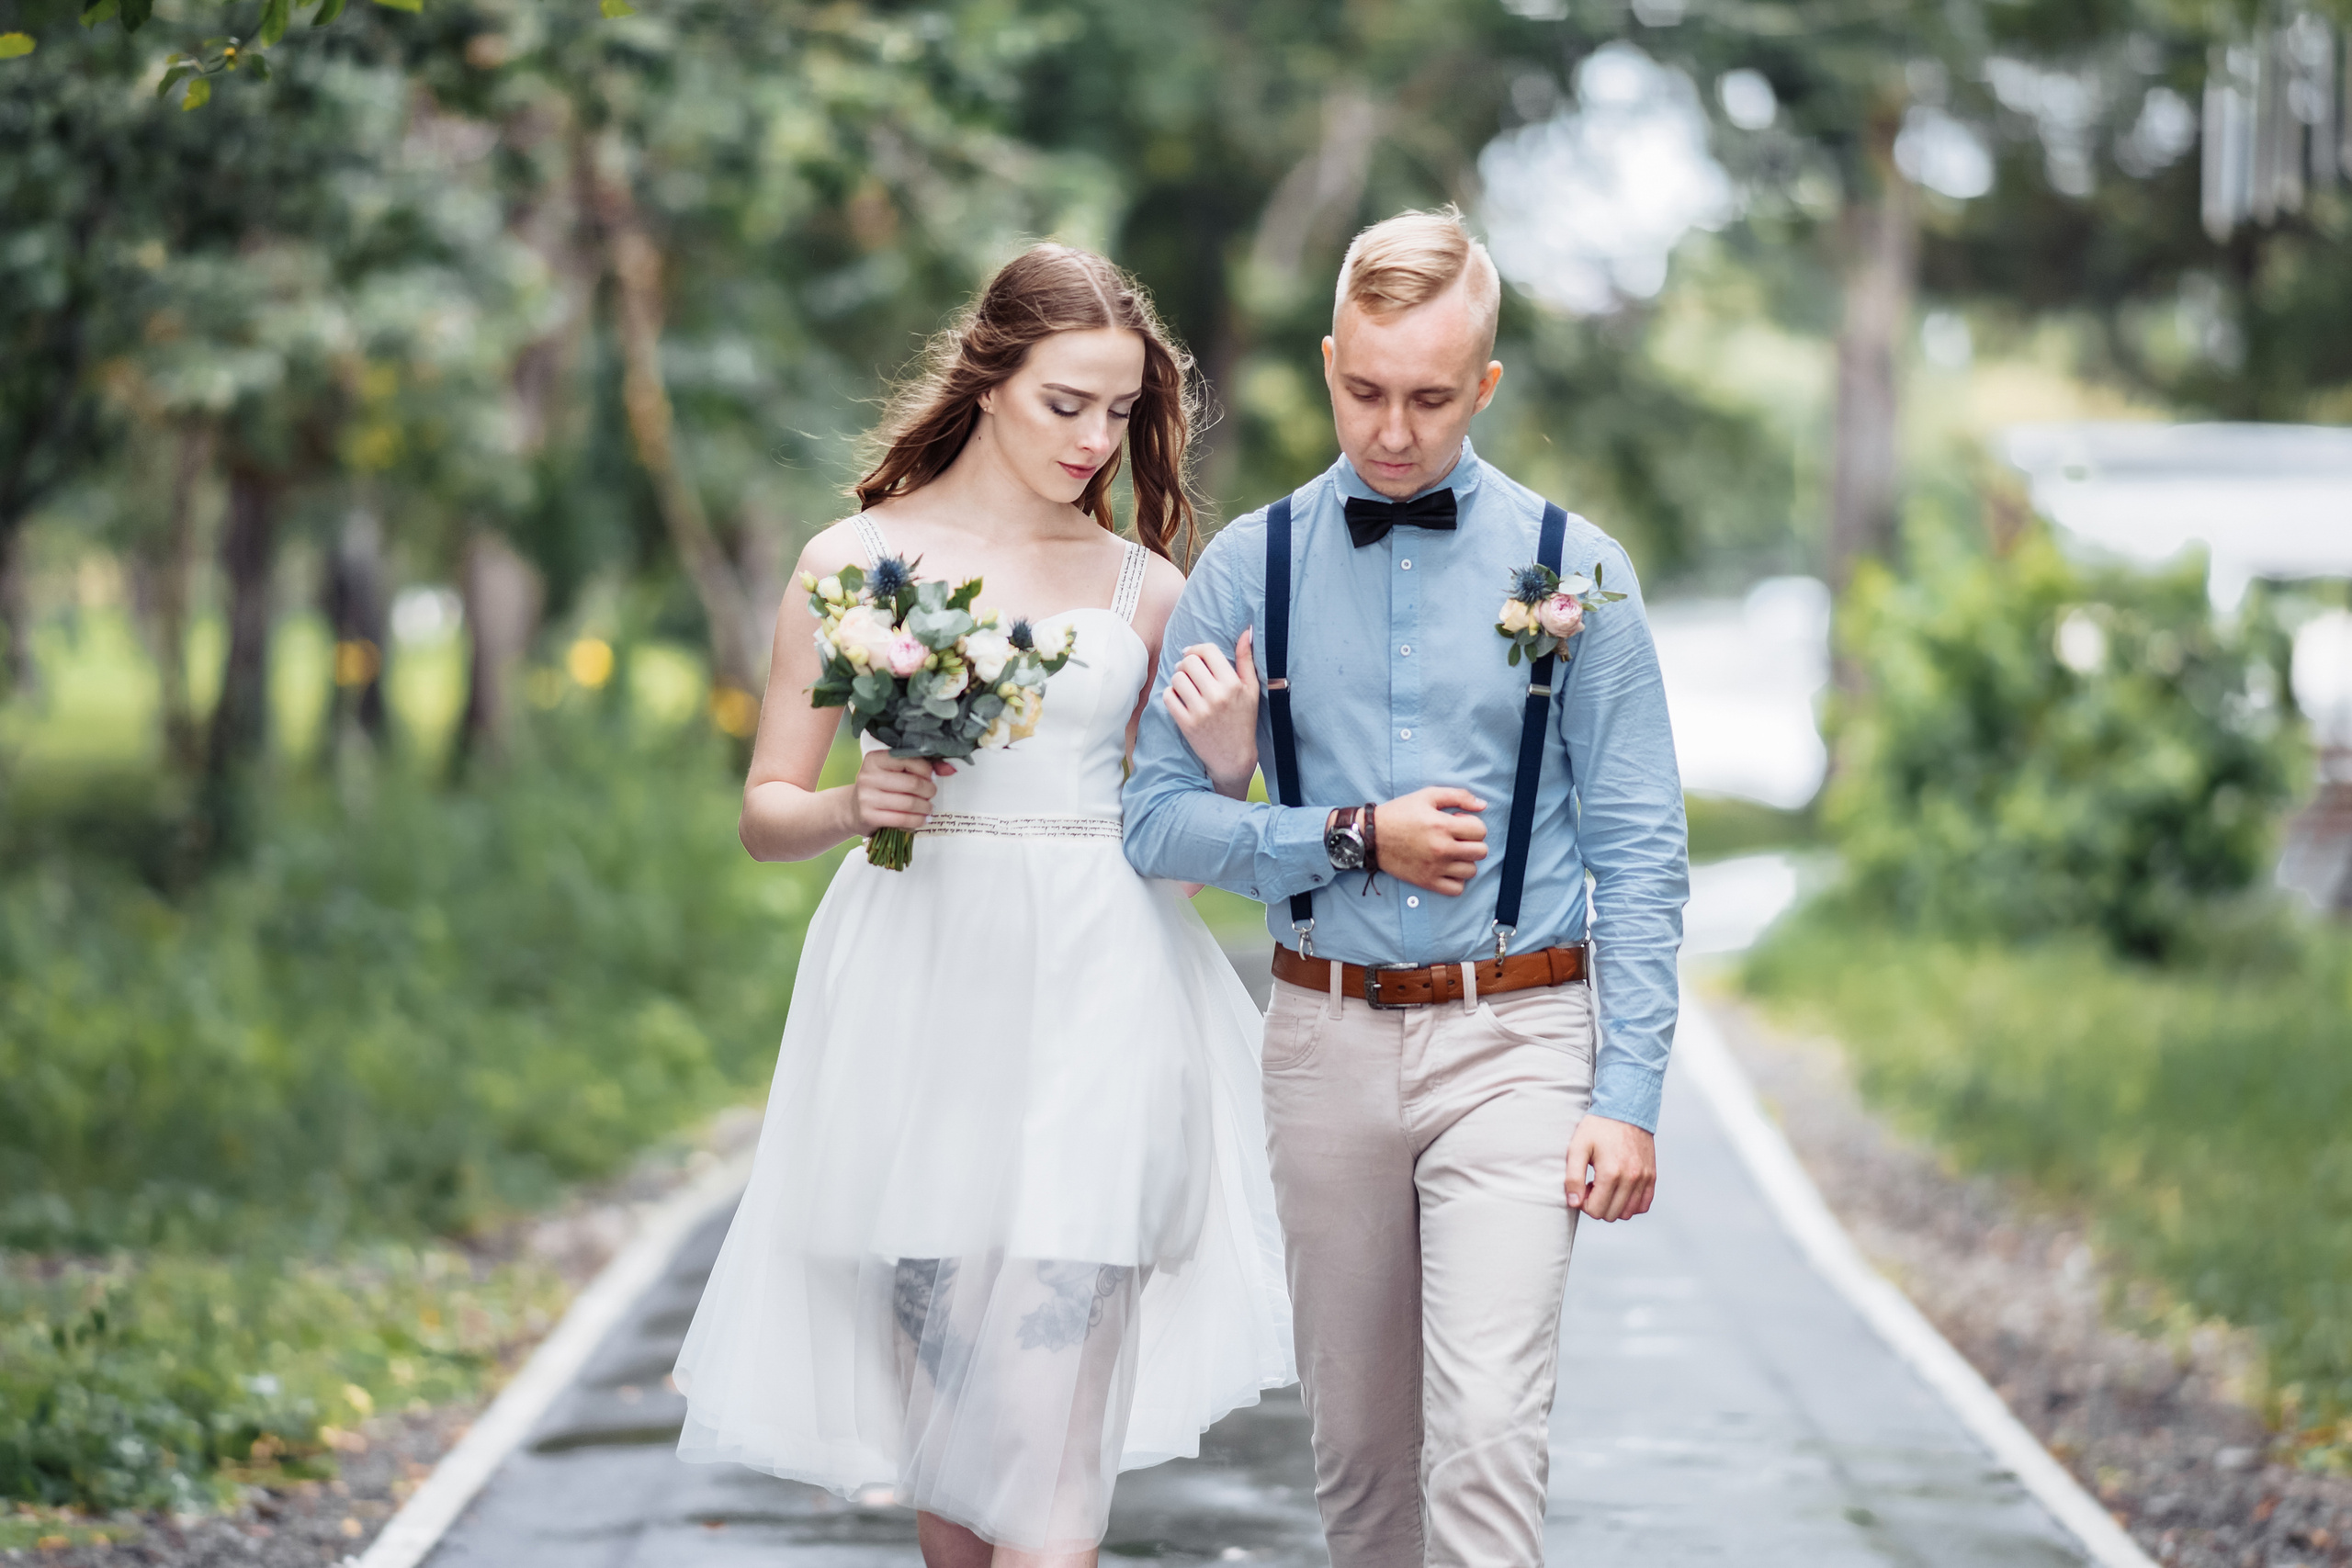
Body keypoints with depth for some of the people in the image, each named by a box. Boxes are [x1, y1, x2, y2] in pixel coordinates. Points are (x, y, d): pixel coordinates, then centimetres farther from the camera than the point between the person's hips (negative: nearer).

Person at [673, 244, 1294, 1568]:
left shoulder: (1142, 588, 9)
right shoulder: (856, 561, 4)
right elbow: (766, 813, 7)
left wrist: (1224, 758, -6)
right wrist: (856, 805, -13)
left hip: (1093, 1006, 0)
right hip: (921, 996, 0)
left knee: (1051, 1424, -8)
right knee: (942, 1406, 7)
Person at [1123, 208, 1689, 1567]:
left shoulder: (1576, 569, 0)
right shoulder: (1249, 570, 4)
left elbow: (1639, 852, -1)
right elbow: (1160, 820, 2)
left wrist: (1628, 1093, -8)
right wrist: (1354, 839, -11)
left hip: (1511, 1044, -2)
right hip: (1328, 1039, 2)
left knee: (1487, 1435, -14)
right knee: (1360, 1442, 11)